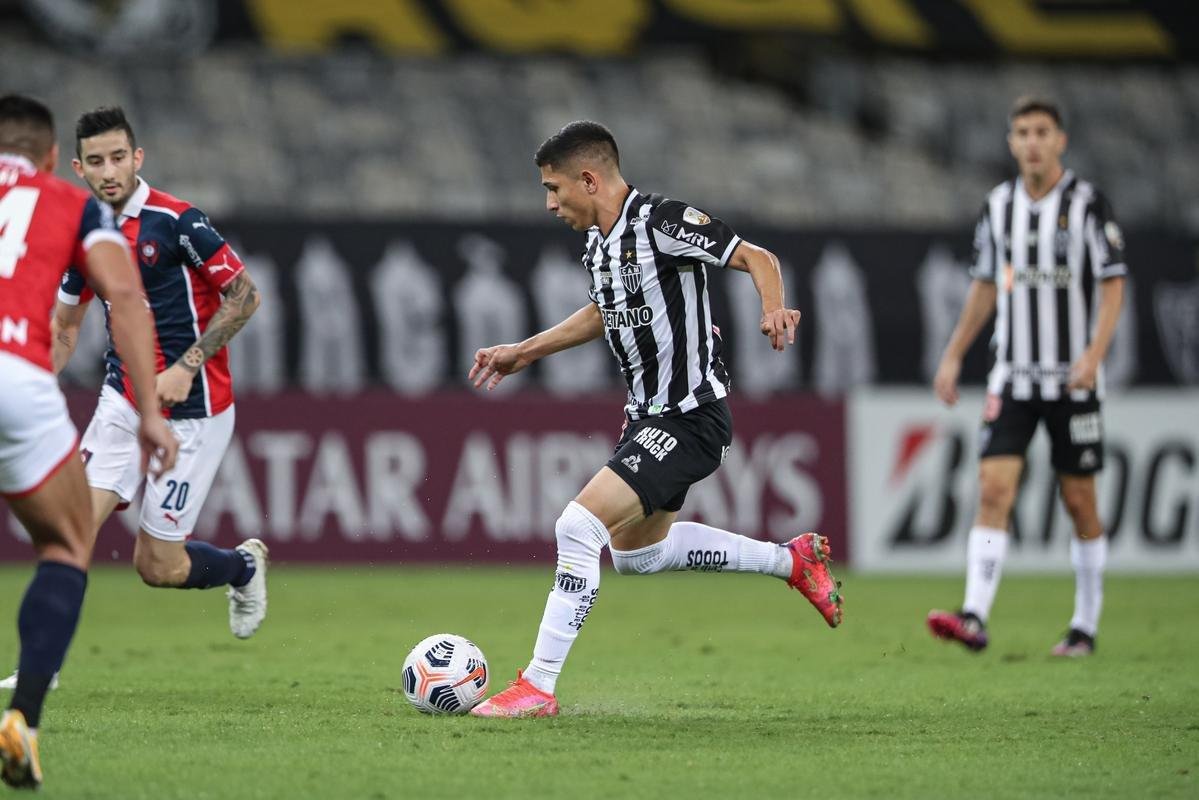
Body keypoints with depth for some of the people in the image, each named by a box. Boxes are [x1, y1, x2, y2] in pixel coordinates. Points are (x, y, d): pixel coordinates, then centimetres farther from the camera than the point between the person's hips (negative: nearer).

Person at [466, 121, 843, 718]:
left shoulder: (664, 222, -20)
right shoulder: (599, 243, 7)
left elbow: (757, 258, -18)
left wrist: (774, 309, -38)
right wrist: (523, 353, 27)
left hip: (691, 418, -10)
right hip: (647, 417, 10)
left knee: (579, 525, -21)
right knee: (635, 551, 25)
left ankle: (538, 687, -15)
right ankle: (791, 560, 35)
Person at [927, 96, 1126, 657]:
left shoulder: (1087, 204, -7)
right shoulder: (999, 205, 7)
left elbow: (1113, 286, -9)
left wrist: (1094, 354, -22)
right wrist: (954, 355, 15)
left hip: (1073, 380, -3)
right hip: (1013, 375, 3)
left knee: (1079, 500, 4)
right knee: (994, 488, -12)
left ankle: (1086, 626, 17)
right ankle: (974, 618, -20)